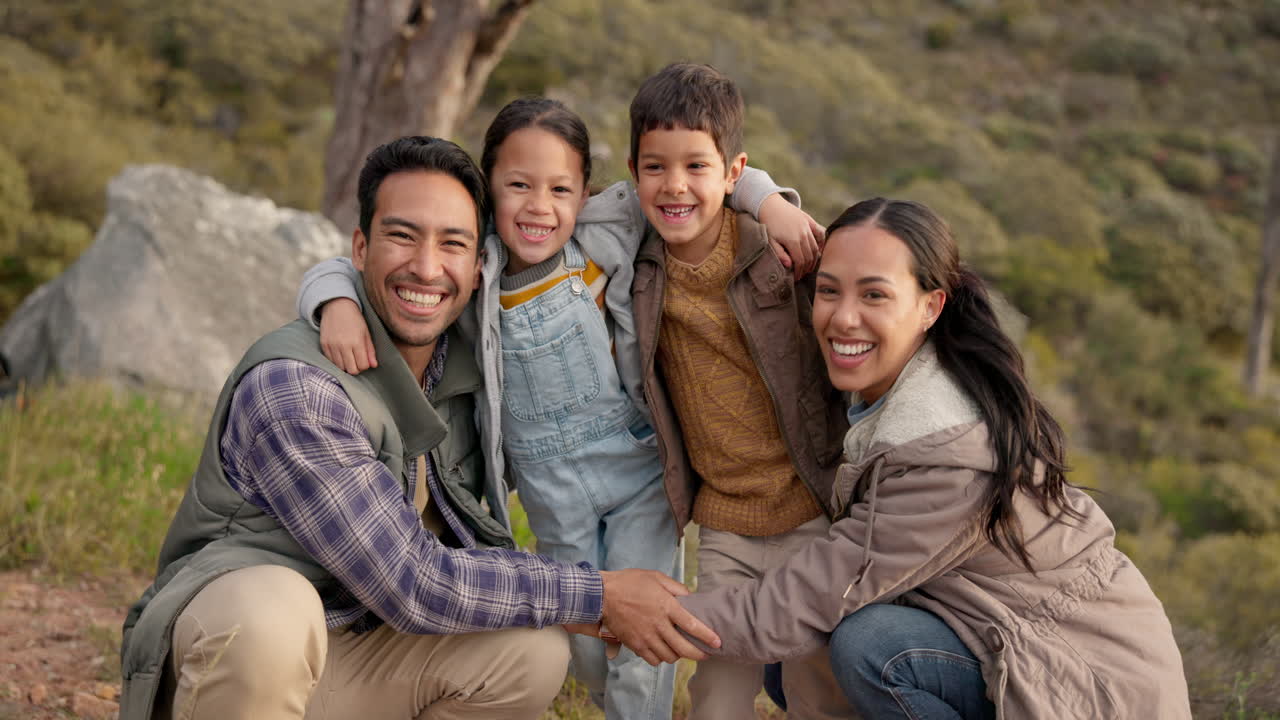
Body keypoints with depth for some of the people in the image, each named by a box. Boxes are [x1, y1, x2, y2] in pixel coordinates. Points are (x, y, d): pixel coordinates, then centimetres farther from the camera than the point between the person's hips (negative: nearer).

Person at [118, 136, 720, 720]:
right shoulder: (290, 386, -25)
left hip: (349, 657, 7)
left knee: (532, 652, -12)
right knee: (268, 611, -38)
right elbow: (414, 587, -23)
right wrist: (598, 596, -18)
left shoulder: (466, 365, -2)